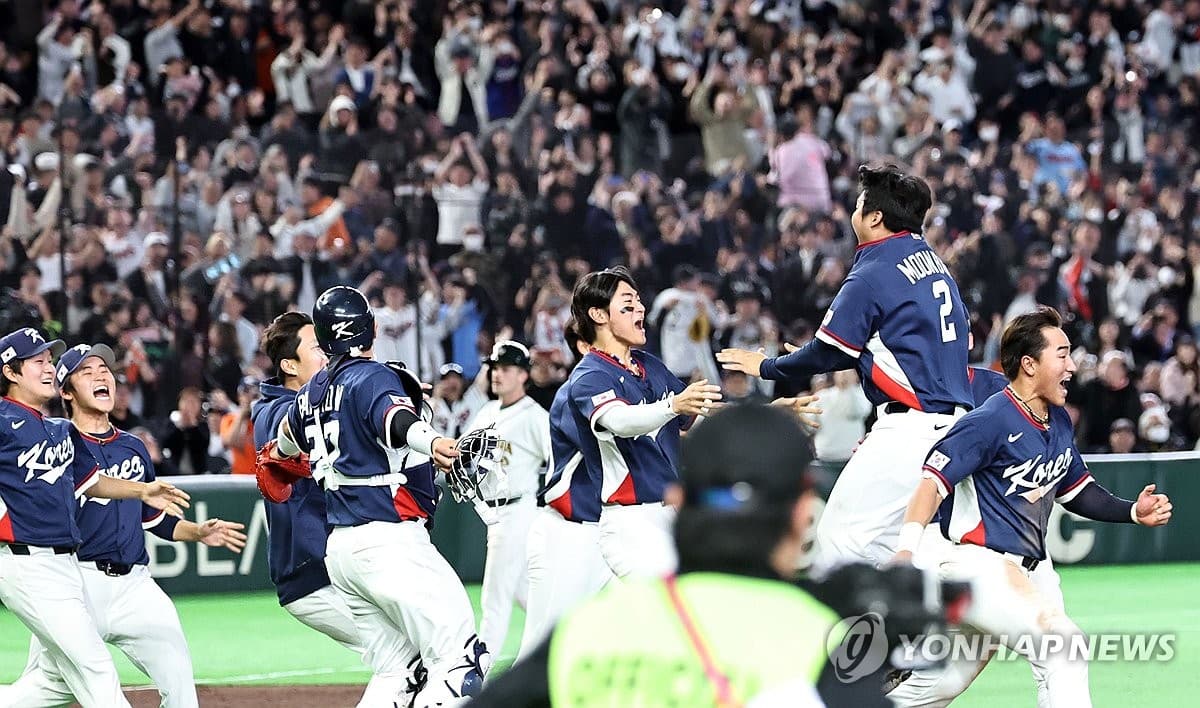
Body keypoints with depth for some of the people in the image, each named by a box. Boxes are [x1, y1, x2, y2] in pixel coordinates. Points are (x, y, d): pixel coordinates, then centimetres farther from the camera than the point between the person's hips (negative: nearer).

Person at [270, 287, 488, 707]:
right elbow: (395, 419, -30)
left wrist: (277, 452, 64)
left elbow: (288, 435, 39)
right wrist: (431, 444, -52)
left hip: (339, 548, 9)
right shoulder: (374, 377, -7)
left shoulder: (314, 391, 16)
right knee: (460, 661, -13)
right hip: (389, 540, -9)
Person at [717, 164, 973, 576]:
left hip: (910, 429, -9)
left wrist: (766, 367, 13)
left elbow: (828, 353, -4)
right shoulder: (934, 263, 15)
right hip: (953, 416, 9)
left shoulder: (872, 276, -10)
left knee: (840, 541, -8)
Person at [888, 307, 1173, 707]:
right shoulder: (991, 422, -15)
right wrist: (906, 551, -34)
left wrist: (1133, 512, 9)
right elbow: (934, 482, -21)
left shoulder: (1059, 422, 12)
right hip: (980, 566, -9)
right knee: (1063, 645, -22)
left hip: (1029, 572, 9)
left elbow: (1076, 491, 24)